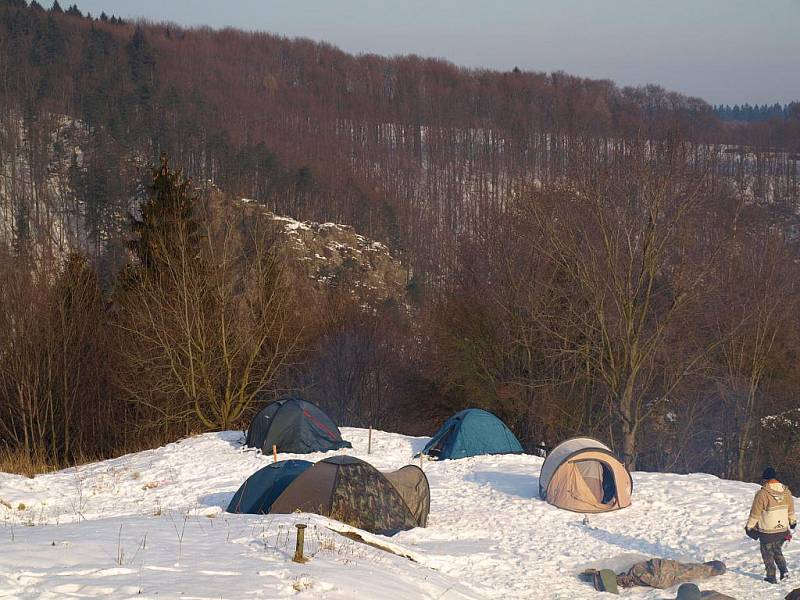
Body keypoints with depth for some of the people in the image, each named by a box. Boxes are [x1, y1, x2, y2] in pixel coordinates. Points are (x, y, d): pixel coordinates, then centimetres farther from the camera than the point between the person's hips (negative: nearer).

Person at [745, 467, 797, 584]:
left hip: (767, 531, -5)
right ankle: (784, 570, 10)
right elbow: (791, 510, 14)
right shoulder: (786, 492, -1)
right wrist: (793, 521, 31)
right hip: (783, 529, 5)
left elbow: (755, 513, -14)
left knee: (768, 554, 11)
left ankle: (771, 577, 15)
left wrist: (749, 527, -1)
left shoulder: (762, 494, -20)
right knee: (778, 550, 24)